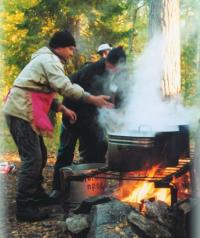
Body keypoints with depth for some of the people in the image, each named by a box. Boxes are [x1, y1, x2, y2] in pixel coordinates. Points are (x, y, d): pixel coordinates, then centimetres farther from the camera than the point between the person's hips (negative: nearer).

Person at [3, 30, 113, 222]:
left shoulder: (46, 59, 24)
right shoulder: (50, 60, -9)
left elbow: (44, 92, 24)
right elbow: (66, 87, -22)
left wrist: (63, 109, 13)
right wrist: (93, 99, -18)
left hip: (23, 112, 11)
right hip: (21, 112, -11)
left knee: (39, 156, 16)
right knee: (32, 159, -12)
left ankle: (36, 194, 28)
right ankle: (24, 207, -9)